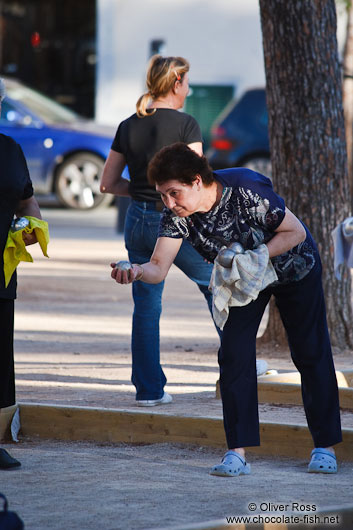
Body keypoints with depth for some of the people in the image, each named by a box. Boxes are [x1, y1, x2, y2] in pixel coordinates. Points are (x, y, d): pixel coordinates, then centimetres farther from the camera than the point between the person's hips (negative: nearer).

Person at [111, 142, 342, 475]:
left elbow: (296, 232, -27)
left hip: (293, 268, -4)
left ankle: (325, 447, 14)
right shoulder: (176, 216, -25)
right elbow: (159, 267, -29)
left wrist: (257, 256, -38)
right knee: (234, 354, -11)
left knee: (310, 354, 2)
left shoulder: (246, 190, -38)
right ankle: (237, 452, -9)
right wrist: (136, 271, -51)